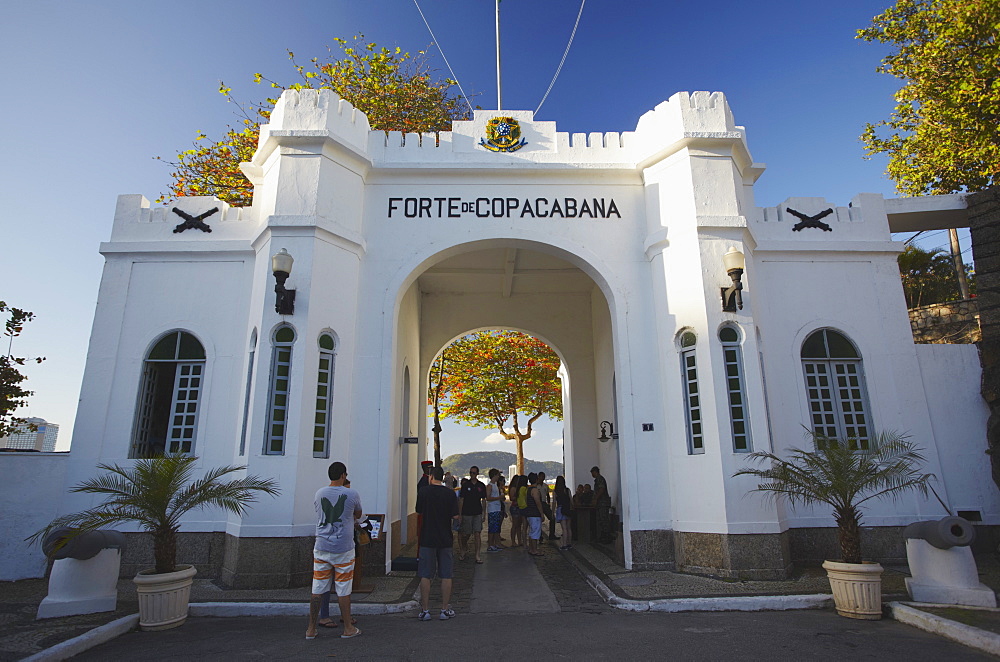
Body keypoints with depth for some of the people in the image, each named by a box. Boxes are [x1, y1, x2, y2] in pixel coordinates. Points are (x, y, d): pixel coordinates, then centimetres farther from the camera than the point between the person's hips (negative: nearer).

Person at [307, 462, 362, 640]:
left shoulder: (319, 494, 1)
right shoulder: (352, 495, -7)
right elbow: (358, 515, 10)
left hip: (321, 548, 3)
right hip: (343, 549, -3)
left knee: (317, 590, 10)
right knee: (343, 590, 6)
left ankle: (311, 629, 19)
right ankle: (348, 628, 17)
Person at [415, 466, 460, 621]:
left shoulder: (423, 492, -5)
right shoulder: (450, 493, -6)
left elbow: (419, 511, 8)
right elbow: (455, 516, -10)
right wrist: (459, 517, 11)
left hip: (427, 539, 0)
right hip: (445, 539, 1)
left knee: (425, 576, 7)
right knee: (446, 576, 9)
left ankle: (425, 610, 10)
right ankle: (445, 610, 13)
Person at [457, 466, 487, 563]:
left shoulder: (481, 486, 5)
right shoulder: (465, 485, -1)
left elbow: (483, 500, 11)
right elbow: (461, 500, 0)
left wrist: (483, 514, 9)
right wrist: (459, 514, -4)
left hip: (478, 513, 1)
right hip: (466, 513, -1)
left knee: (477, 534, -5)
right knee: (466, 534, 6)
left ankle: (477, 555, -2)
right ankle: (464, 549, 34)